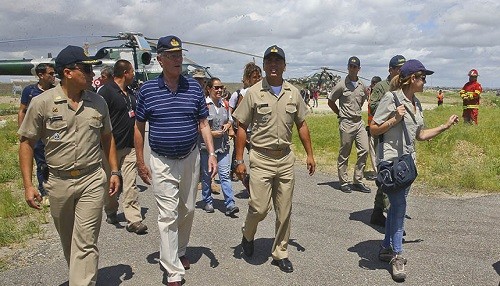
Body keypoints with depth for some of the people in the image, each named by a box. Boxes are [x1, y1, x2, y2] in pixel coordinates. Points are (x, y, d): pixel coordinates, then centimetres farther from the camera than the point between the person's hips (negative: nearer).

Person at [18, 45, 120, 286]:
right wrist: (28, 185, -6)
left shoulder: (98, 102, 2)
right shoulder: (42, 103, -6)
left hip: (92, 181, 0)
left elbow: (107, 138, 12)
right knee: (67, 240, 18)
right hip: (58, 183, 0)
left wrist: (114, 171, 8)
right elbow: (26, 142, -2)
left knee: (85, 242, -3)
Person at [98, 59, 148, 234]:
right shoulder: (106, 91, -9)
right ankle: (111, 213, 30)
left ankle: (134, 219, -2)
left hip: (130, 146, 6)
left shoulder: (130, 93, 15)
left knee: (130, 184, -1)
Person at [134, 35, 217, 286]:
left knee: (187, 211, 16)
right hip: (162, 162, -2)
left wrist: (211, 153, -7)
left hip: (190, 159, 3)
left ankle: (180, 251, 39)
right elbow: (139, 128, 2)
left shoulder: (194, 88, -1)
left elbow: (203, 124, 3)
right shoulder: (147, 90, -6)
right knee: (167, 215, -2)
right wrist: (140, 163, 1)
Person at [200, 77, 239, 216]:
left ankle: (230, 204, -2)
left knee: (225, 175, -1)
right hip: (207, 145, -3)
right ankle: (207, 202, 25)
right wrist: (211, 133, -16)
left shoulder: (225, 104, 8)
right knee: (206, 175, 10)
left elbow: (230, 119, 22)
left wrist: (228, 125, 0)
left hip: (223, 145, 3)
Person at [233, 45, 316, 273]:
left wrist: (309, 154, 10)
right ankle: (248, 234, 28)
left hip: (286, 158, 4)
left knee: (284, 211, 9)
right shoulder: (254, 92, -3)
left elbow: (301, 125, 14)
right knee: (259, 208, -5)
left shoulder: (293, 92, 8)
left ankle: (280, 253, 25)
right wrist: (239, 160, -7)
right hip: (261, 158, -3)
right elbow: (242, 127, -2)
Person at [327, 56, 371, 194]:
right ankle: (344, 182, 13)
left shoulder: (362, 85, 8)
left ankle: (358, 181, 12)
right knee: (344, 154, 2)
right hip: (346, 123, -5)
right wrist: (341, 114, 5)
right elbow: (330, 101, 1)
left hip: (359, 122, 5)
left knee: (364, 150, 1)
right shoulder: (342, 85, -6)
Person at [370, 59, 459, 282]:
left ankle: (386, 248, 27)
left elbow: (420, 135, 18)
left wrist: (445, 126, 18)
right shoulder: (391, 98, -10)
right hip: (391, 160, -8)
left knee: (396, 206, 13)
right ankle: (397, 255, 7)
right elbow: (373, 130, -9)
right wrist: (394, 120, -20)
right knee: (399, 206, -6)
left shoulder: (416, 103, 13)